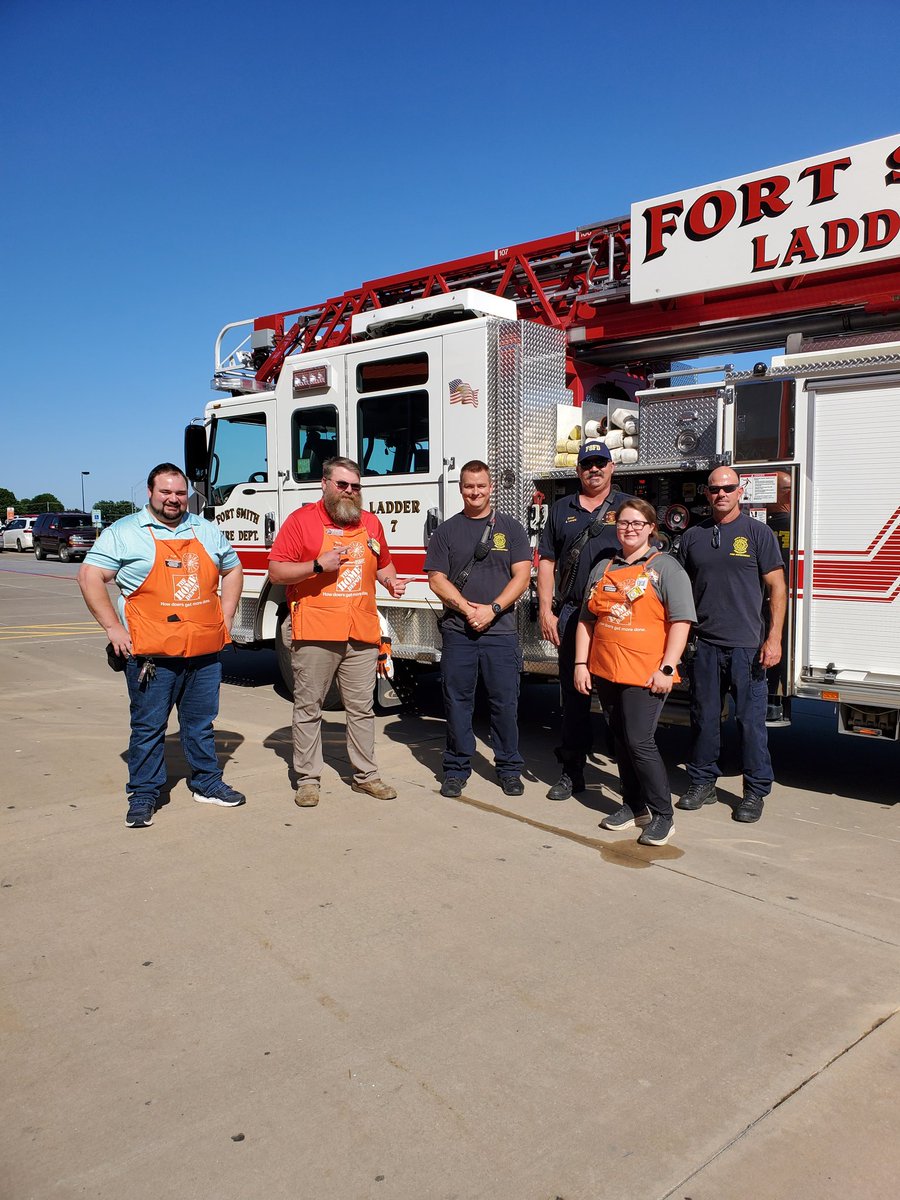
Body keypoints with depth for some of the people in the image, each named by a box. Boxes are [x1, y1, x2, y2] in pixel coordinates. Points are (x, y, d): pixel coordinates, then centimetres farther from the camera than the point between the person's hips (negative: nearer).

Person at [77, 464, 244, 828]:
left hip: (204, 651, 4)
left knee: (201, 723, 15)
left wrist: (225, 620, 12)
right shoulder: (124, 532, -2)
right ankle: (143, 795, 16)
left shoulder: (206, 531, 13)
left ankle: (207, 784, 29)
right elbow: (90, 577, -6)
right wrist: (114, 627, -11)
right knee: (148, 727, 4)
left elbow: (232, 570, 22)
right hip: (152, 655, -4)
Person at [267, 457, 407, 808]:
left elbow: (383, 564, 28)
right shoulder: (301, 520, 0)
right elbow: (276, 572, -4)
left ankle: (365, 775, 19)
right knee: (308, 707, 4)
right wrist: (319, 565, -16)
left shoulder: (371, 523, 14)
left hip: (362, 634, 4)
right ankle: (308, 778, 14)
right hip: (315, 633, -3)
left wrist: (391, 581, 6)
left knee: (362, 708, 9)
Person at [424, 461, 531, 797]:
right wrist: (467, 608, -11)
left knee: (505, 702, 3)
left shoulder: (510, 529, 8)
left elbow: (521, 576, 1)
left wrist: (492, 609, -12)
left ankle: (509, 768, 16)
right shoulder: (446, 531, 9)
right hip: (457, 631, 1)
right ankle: (457, 769, 16)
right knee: (457, 702, 5)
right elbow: (436, 579, 2)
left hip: (501, 631, 0)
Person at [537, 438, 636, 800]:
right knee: (574, 693, 6)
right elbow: (547, 562, 11)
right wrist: (545, 611, 1)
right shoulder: (562, 509, 14)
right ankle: (572, 771, 15)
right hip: (572, 614, 2)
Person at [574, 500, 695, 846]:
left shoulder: (665, 567, -2)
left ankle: (662, 815, 4)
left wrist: (666, 668, -15)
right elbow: (586, 620, 15)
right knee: (621, 741, 12)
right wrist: (581, 664, 8)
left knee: (640, 742, -9)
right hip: (605, 672, 6)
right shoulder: (603, 569, 14)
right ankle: (633, 806, 25)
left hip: (645, 674, -5)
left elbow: (681, 621, -9)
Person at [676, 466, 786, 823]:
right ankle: (702, 782, 23)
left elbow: (777, 588, -1)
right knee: (704, 717, 10)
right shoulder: (692, 536, 11)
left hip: (747, 646, -3)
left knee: (751, 720, 1)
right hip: (705, 645, 3)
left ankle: (755, 791, 14)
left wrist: (774, 638, -9)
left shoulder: (758, 533, 2)